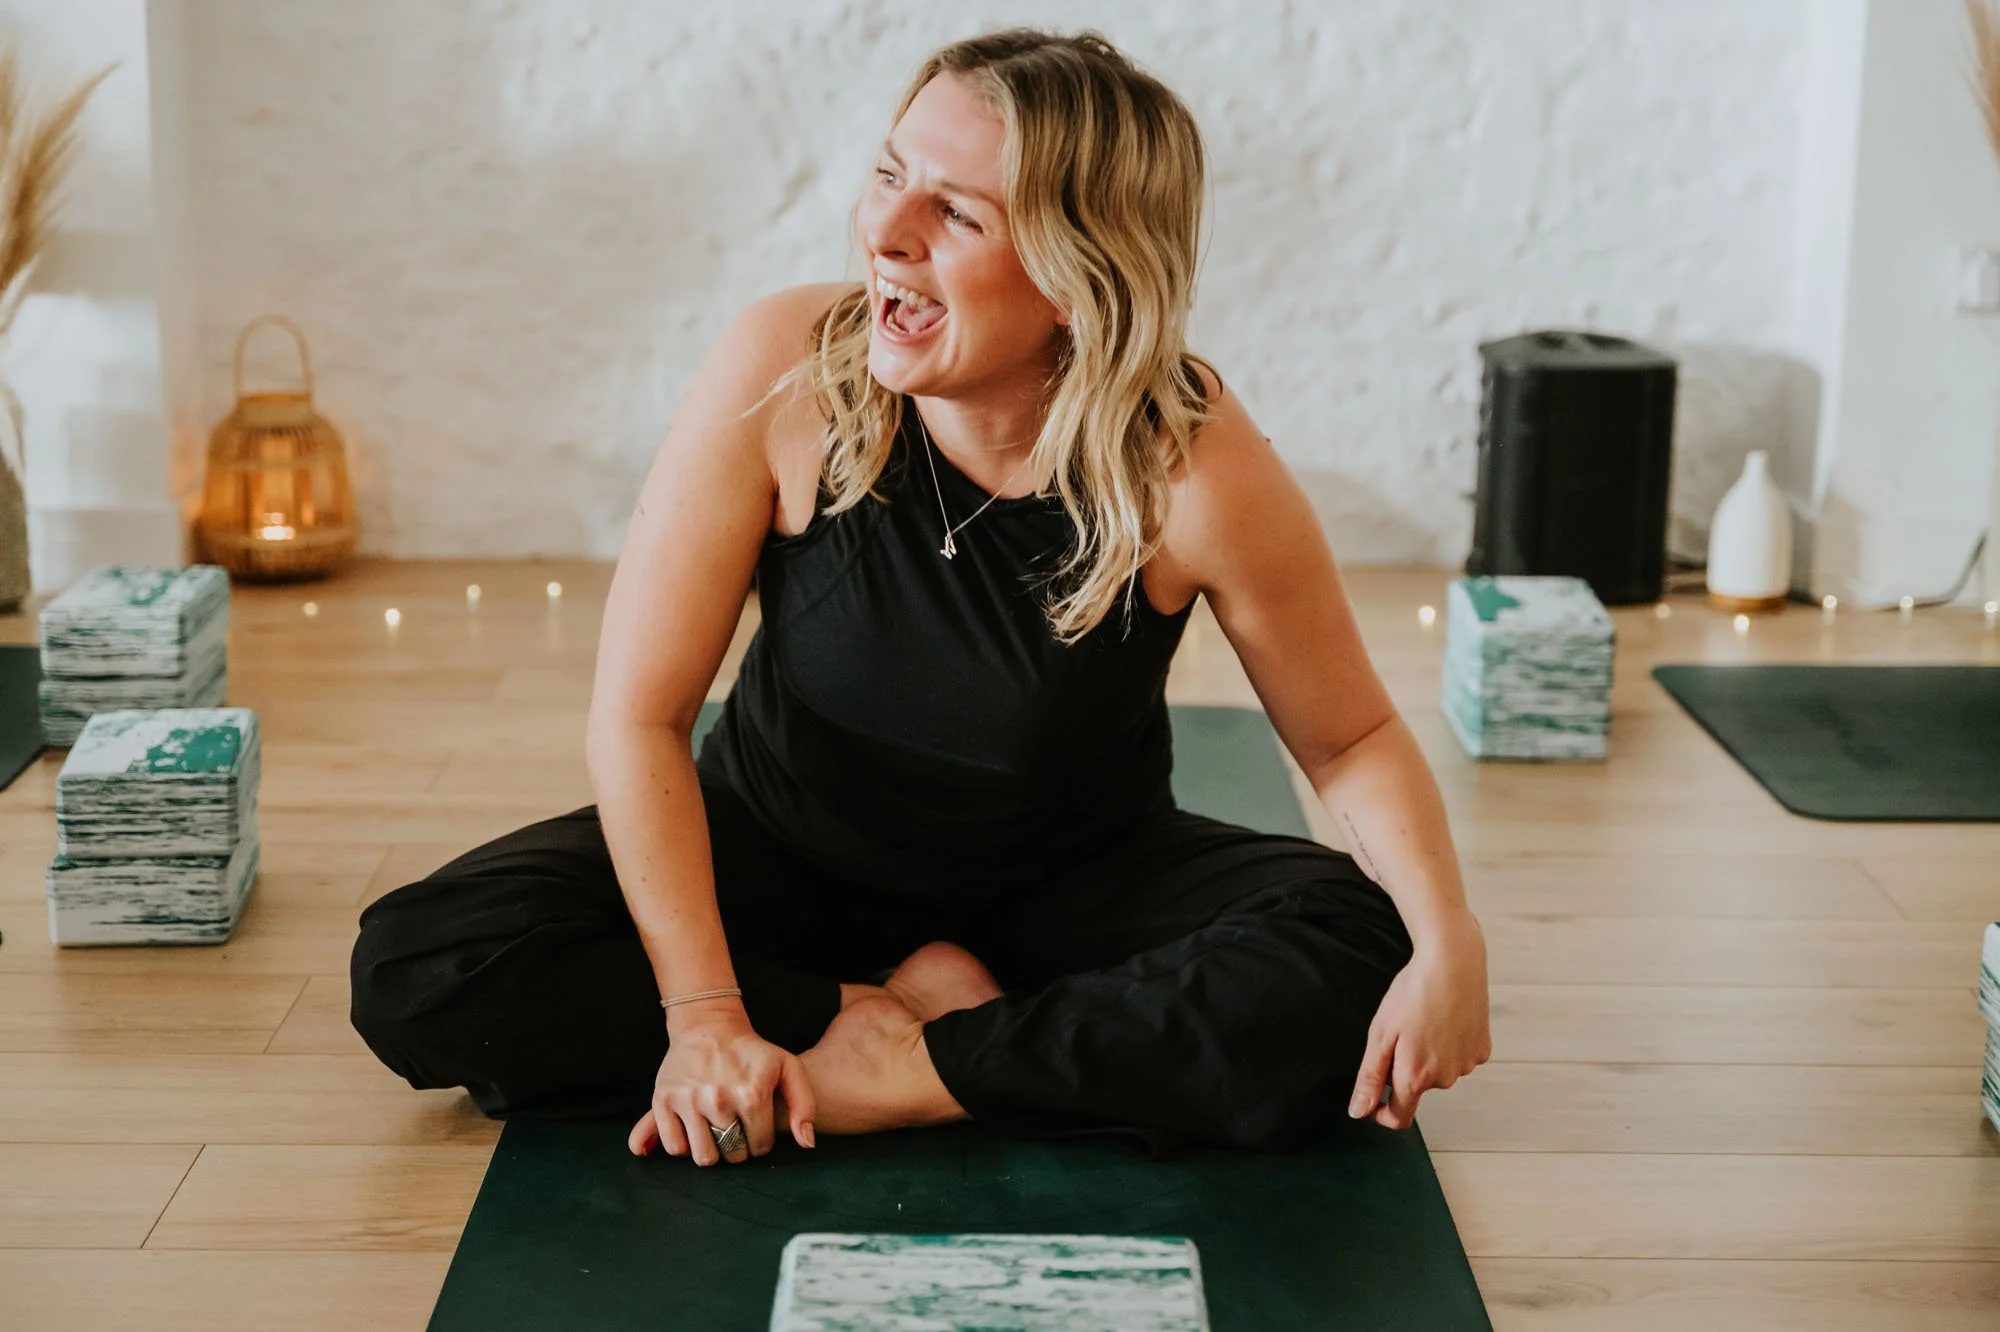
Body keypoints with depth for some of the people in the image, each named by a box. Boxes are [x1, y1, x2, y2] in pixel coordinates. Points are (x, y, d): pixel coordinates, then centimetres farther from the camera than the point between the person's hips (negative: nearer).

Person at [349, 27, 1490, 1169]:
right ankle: (912, 1011, -11)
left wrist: (1449, 939, -29)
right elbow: (640, 712, -18)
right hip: (785, 851, 1)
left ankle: (905, 1074, -19)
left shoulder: (1196, 471, -24)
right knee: (416, 971, -20)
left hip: (1069, 879, -1)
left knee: (1353, 970, -28)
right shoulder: (786, 369, -23)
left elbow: (1352, 737, -9)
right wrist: (703, 1011, -26)